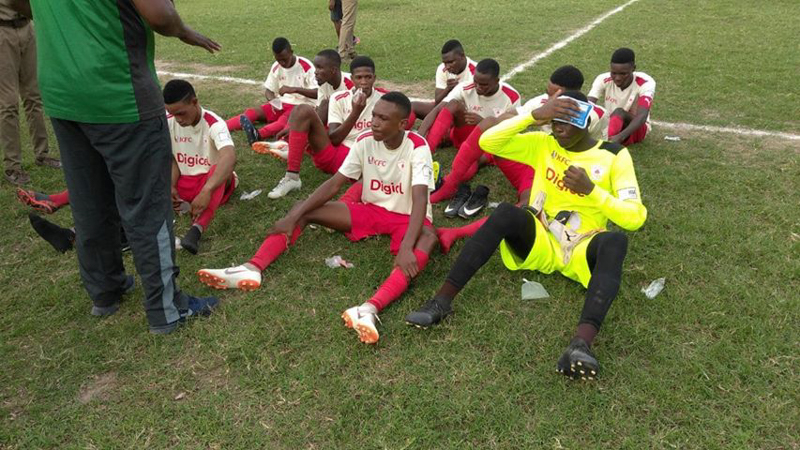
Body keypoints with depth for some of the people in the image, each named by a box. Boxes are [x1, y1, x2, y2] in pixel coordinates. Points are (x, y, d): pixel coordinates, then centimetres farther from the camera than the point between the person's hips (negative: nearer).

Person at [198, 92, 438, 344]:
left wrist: (406, 247, -46)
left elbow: (420, 199, -32)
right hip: (370, 210, 5)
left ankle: (371, 308, -64)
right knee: (303, 212, -9)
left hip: (406, 217, -5)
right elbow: (334, 183, -7)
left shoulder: (417, 147, -20)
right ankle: (252, 268, -29)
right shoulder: (365, 141, -6)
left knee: (428, 238, -42)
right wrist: (294, 216, -17)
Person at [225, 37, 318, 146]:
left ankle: (258, 134, -67)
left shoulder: (306, 66, -12)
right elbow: (268, 90, 9)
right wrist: (272, 100, -15)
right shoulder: (276, 67, 4)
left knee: (285, 119, -39)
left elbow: (317, 93, -19)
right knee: (252, 112, -18)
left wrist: (294, 89, -31)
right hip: (281, 104, 6)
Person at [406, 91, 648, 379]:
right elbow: (488, 142, -9)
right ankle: (442, 301, -37)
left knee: (615, 241, -36)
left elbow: (635, 218, -9)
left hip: (583, 250, -1)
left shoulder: (614, 156, -2)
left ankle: (582, 342, -57)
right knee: (506, 212, -31)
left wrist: (591, 190, -22)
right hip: (540, 241, 1)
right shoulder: (543, 144, 4)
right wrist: (534, 115, -19)